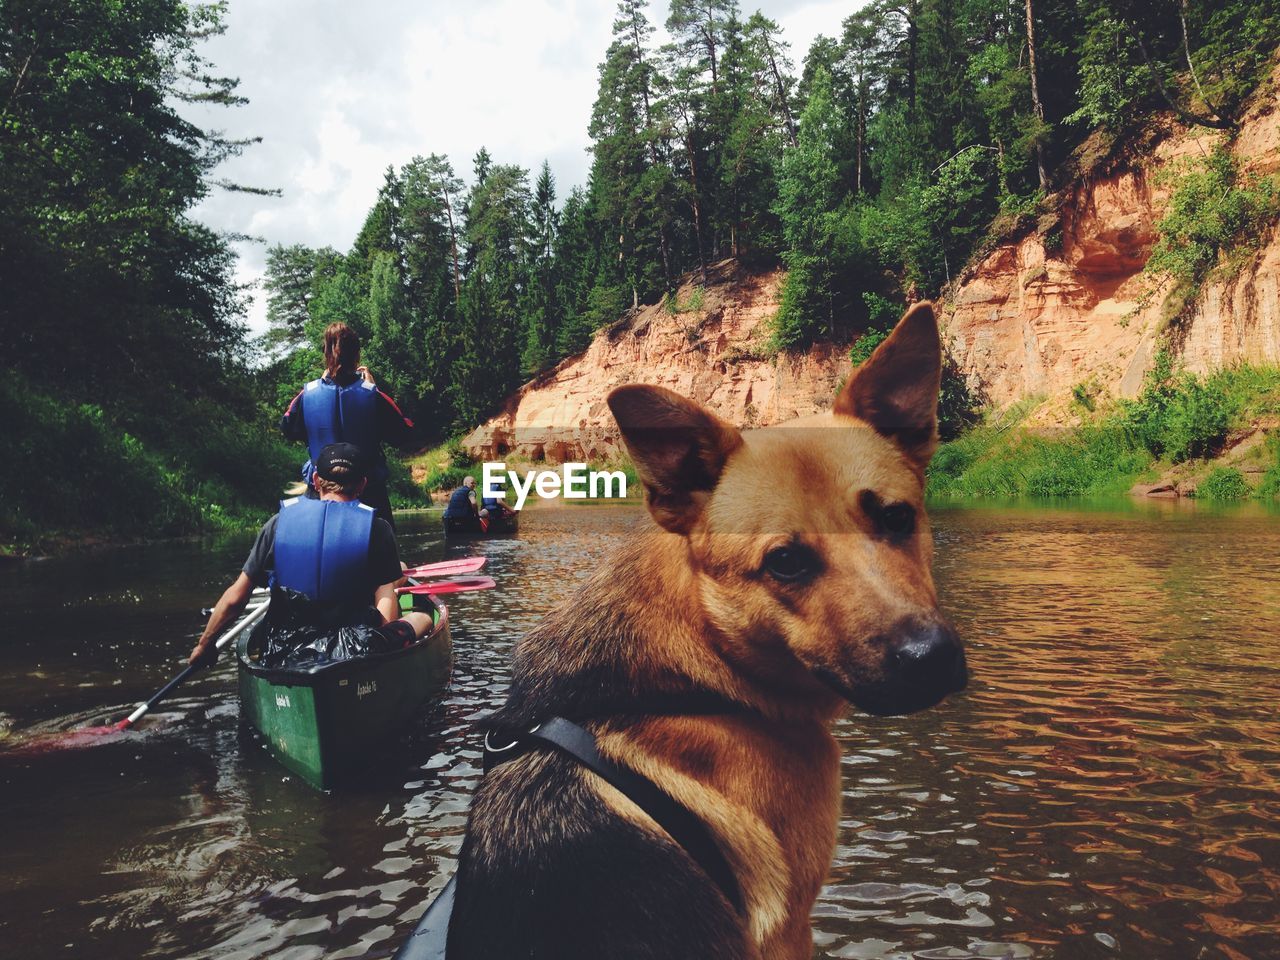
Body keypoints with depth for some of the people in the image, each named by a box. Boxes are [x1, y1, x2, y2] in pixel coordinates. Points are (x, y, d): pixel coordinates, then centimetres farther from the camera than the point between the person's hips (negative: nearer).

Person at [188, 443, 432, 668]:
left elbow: (234, 599, 2)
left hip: (285, 651, 4)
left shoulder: (280, 522, 0)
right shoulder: (376, 528, -6)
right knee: (422, 618, 19)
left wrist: (204, 644, 17)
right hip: (356, 653, -4)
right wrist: (384, 647, 11)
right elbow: (386, 605, -9)